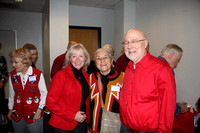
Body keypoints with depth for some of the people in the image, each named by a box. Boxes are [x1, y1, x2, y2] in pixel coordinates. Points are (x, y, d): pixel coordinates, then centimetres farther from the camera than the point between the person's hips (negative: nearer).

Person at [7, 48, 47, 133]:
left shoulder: (38, 74, -14)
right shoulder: (12, 75, -2)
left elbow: (44, 94, -8)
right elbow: (11, 94, 10)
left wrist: (39, 111, -10)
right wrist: (10, 110, 15)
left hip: (34, 114, -3)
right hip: (17, 115, 4)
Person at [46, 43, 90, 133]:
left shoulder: (86, 76, 3)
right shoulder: (61, 75, -15)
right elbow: (50, 104, -16)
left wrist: (84, 115, 2)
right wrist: (73, 115, -17)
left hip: (81, 123, 5)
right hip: (62, 126, -5)